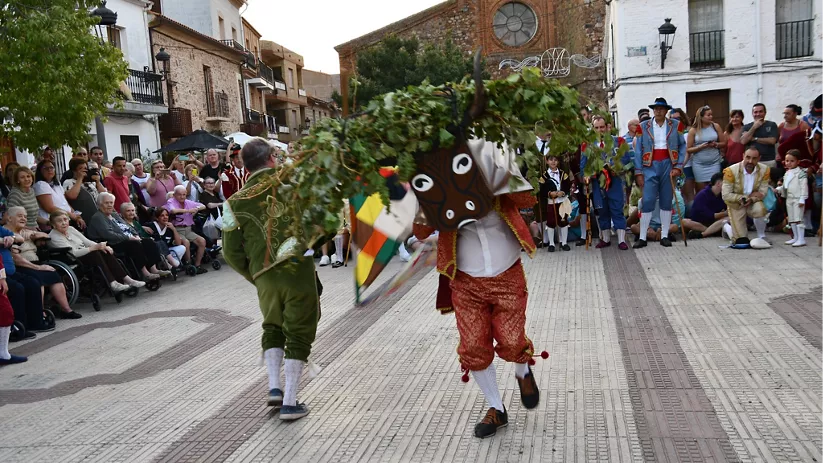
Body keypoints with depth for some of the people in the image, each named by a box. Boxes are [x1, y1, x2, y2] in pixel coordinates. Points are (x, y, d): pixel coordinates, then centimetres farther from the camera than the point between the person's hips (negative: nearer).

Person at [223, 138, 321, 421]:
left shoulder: (237, 201, 4)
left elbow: (231, 252, 4)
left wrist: (254, 277, 16)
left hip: (265, 277, 3)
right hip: (298, 269, -3)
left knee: (273, 327, 26)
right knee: (299, 334, 7)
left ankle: (274, 387, 17)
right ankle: (290, 402, 7)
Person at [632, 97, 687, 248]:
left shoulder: (675, 125, 5)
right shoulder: (643, 126, 3)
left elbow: (682, 146, 6)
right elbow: (638, 151, 2)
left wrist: (678, 167, -5)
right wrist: (638, 172, -3)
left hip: (668, 165, 1)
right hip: (650, 167, -1)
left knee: (667, 201, 5)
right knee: (647, 201, -6)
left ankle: (664, 236, 13)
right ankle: (642, 238, -1)